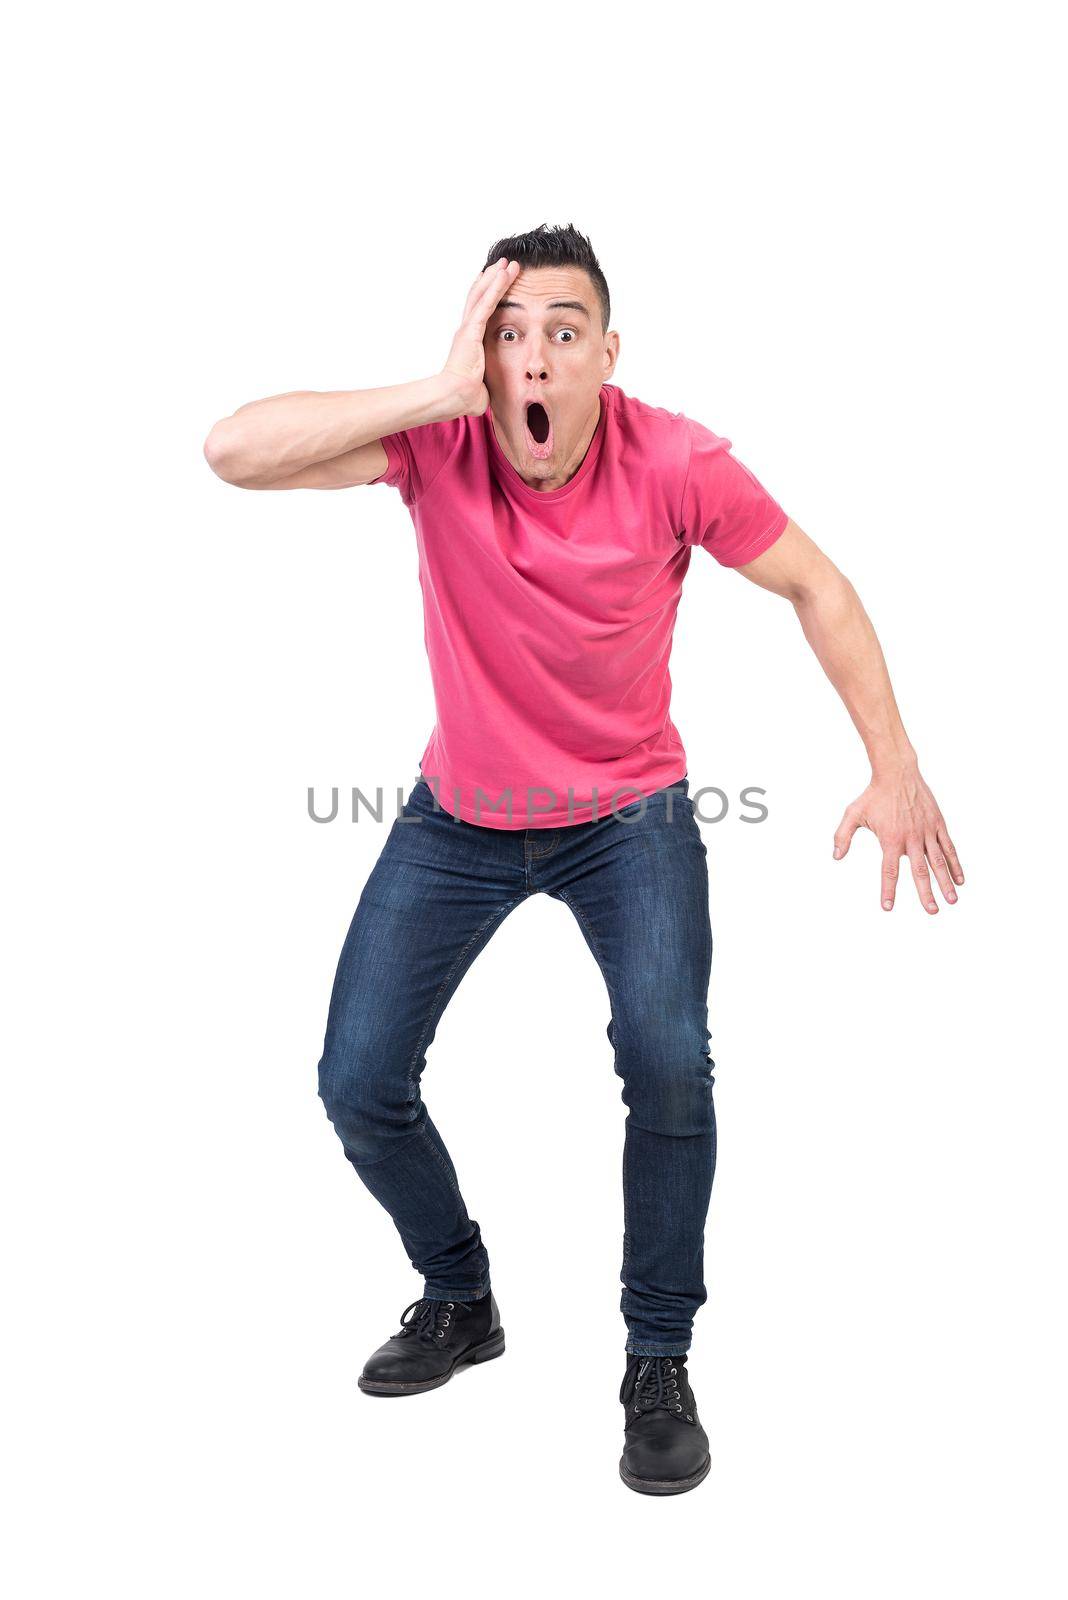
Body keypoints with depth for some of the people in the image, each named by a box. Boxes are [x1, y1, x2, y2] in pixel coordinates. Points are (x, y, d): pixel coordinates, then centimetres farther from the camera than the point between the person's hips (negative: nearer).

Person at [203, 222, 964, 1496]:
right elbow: (232, 452, -31)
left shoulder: (676, 464, -20)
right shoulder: (436, 440, -18)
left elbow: (815, 587, -7)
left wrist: (892, 766, -13)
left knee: (668, 1062, -22)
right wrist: (439, 392, -37)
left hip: (629, 815, -1)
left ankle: (659, 1362, 4)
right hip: (459, 817, 2)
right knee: (357, 1084, -1)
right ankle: (459, 1298, 30)